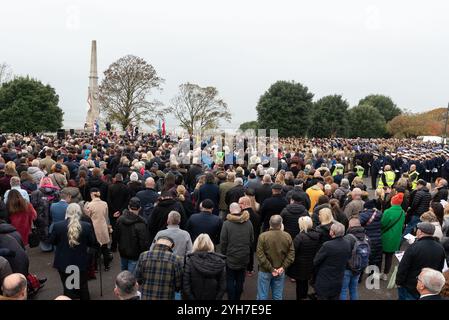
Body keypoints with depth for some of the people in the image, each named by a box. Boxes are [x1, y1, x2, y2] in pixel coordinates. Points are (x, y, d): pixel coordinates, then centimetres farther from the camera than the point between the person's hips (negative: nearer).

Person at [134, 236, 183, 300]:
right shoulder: (175, 259, -14)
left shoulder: (143, 256, -10)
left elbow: (137, 279, -2)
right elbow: (178, 285, -8)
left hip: (146, 297, 1)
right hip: (166, 297, -1)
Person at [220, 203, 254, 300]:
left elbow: (223, 242, -11)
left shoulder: (227, 223, -15)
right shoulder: (248, 223, -5)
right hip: (244, 257, 3)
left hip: (231, 257, -3)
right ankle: (237, 298, 28)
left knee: (230, 280, 11)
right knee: (240, 280, 16)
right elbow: (252, 240, 3)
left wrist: (223, 254, 3)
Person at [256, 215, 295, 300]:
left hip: (265, 271, -3)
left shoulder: (263, 236, -14)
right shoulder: (287, 236, -5)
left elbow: (260, 255, -17)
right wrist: (283, 267, -5)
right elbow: (291, 254, -4)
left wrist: (271, 269, -13)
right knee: (278, 296, 16)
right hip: (281, 272, 3)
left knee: (262, 296, 10)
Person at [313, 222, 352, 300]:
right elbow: (348, 258, 6)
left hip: (324, 282, -5)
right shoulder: (348, 244, -8)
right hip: (339, 281, 5)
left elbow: (315, 261, -15)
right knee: (335, 298, 20)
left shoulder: (327, 245, -27)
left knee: (322, 297, 10)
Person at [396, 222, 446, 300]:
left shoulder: (414, 247, -23)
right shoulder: (440, 248, -3)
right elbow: (440, 269, 9)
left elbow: (403, 267, -19)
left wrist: (399, 282, -6)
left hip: (410, 287, -6)